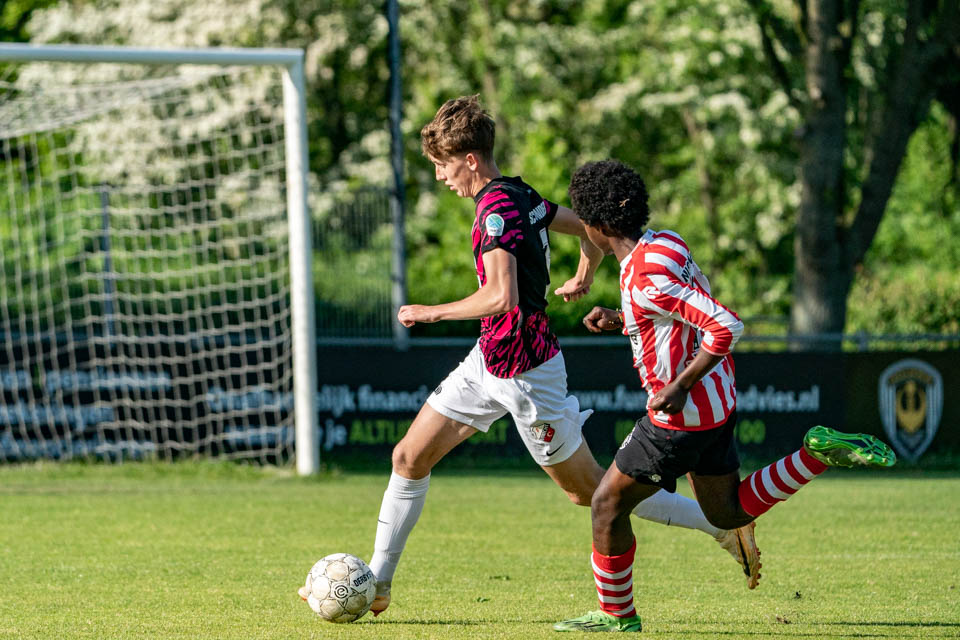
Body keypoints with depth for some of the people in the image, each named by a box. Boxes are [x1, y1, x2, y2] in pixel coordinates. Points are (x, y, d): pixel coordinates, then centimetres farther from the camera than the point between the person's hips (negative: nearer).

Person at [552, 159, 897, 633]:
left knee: (608, 504, 4)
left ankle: (616, 614, 16)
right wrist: (619, 320, 13)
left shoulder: (646, 278, -25)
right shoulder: (667, 243, 5)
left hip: (682, 415, -9)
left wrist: (679, 388, -24)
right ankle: (817, 455, 8)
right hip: (718, 403, 9)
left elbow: (726, 328, -30)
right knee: (727, 513, 21)